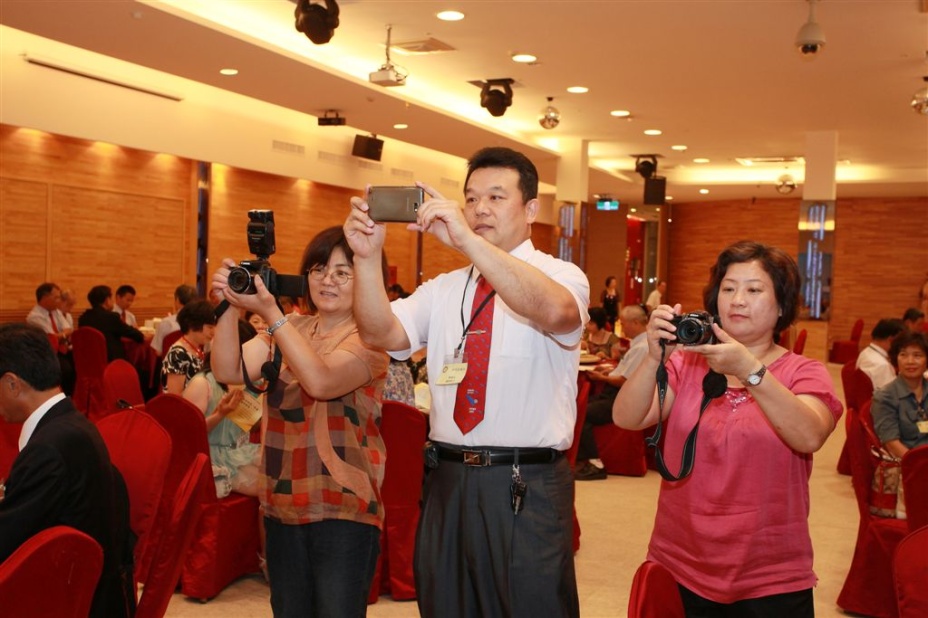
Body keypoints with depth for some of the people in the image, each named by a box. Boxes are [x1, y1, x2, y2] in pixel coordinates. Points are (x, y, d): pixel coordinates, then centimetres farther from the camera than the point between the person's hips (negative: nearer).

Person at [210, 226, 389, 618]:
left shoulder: (369, 336, -6)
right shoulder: (289, 330, 9)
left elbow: (321, 381, -25)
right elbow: (229, 372, -5)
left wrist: (270, 313, -27)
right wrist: (228, 307, -19)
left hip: (343, 508, -5)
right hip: (282, 504, 5)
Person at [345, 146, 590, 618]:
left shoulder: (562, 275, -3)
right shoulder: (443, 288, 11)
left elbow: (554, 310, -28)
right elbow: (381, 334, -4)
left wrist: (466, 239, -33)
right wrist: (367, 257, -19)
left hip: (527, 490, -4)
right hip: (447, 482, 5)